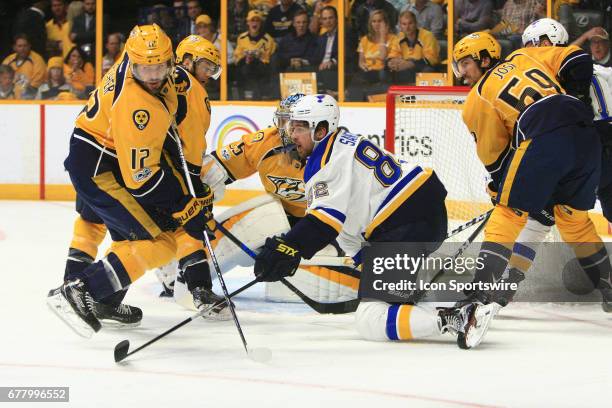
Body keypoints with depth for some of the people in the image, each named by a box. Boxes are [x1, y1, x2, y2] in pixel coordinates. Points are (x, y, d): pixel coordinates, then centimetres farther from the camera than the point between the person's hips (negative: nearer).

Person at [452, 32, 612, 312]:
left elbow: (493, 154, 15)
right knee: (574, 216, 22)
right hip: (586, 137, 6)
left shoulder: (476, 100, 14)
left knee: (510, 215, 2)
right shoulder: (524, 57, 26)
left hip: (543, 140, -6)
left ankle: (483, 293, -9)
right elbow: (577, 61, 17)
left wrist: (499, 187, 28)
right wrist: (570, 102, 29)